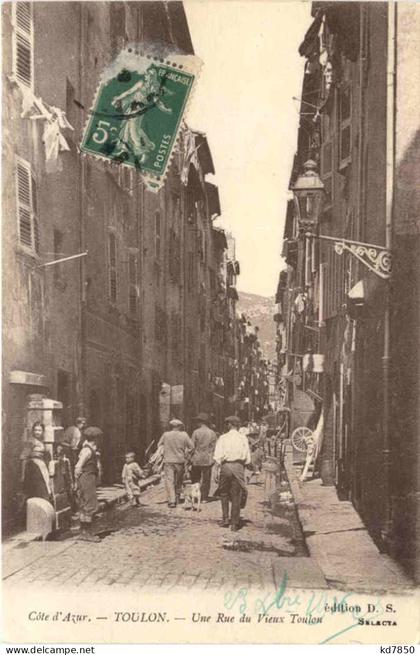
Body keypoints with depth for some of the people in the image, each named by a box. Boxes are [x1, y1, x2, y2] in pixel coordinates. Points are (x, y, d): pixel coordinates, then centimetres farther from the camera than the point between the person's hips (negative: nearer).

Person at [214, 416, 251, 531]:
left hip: (225, 465, -1)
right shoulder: (243, 438, 2)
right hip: (239, 466, 1)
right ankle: (234, 523, 8)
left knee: (224, 493, 18)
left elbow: (217, 456, -5)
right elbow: (248, 459, 0)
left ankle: (225, 518, 13)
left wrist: (218, 470, 1)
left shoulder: (223, 438, -1)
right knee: (236, 496, 7)